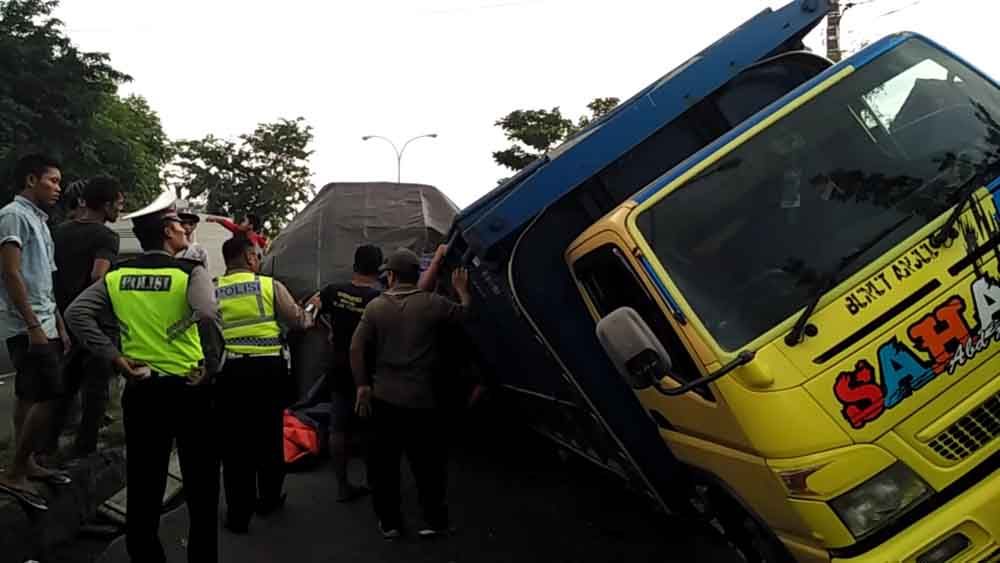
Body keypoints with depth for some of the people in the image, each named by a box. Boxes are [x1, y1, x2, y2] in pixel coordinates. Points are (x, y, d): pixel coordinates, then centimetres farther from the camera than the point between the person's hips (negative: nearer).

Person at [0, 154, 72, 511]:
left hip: (42, 325, 10)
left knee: (29, 396, 14)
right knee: (49, 397, -12)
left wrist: (59, 326, 19)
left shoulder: (39, 220, 18)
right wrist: (34, 326, -21)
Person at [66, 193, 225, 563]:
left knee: (143, 487, 14)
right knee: (200, 484, 9)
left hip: (140, 390, 4)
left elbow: (77, 313, -4)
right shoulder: (190, 272, -10)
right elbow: (208, 315, -28)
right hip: (189, 389, -4)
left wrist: (114, 357, -3)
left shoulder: (117, 275, 5)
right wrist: (211, 366, -15)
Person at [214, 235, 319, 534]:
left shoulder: (213, 291, 2)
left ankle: (239, 513, 10)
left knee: (235, 441, 6)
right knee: (269, 434, 14)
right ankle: (269, 498, 29)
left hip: (230, 369, 1)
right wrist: (312, 307, 25)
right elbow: (299, 321, 6)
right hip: (268, 366, 0)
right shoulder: (270, 285, -2)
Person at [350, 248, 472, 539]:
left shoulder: (375, 306, -1)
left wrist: (362, 385, 4)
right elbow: (465, 313, 9)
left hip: (384, 397, 2)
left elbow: (356, 348, -4)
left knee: (384, 462, 13)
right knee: (428, 462, 10)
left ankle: (389, 522, 20)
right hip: (421, 399, -2)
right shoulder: (431, 303, -6)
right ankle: (435, 520, 18)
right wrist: (462, 289, 27)